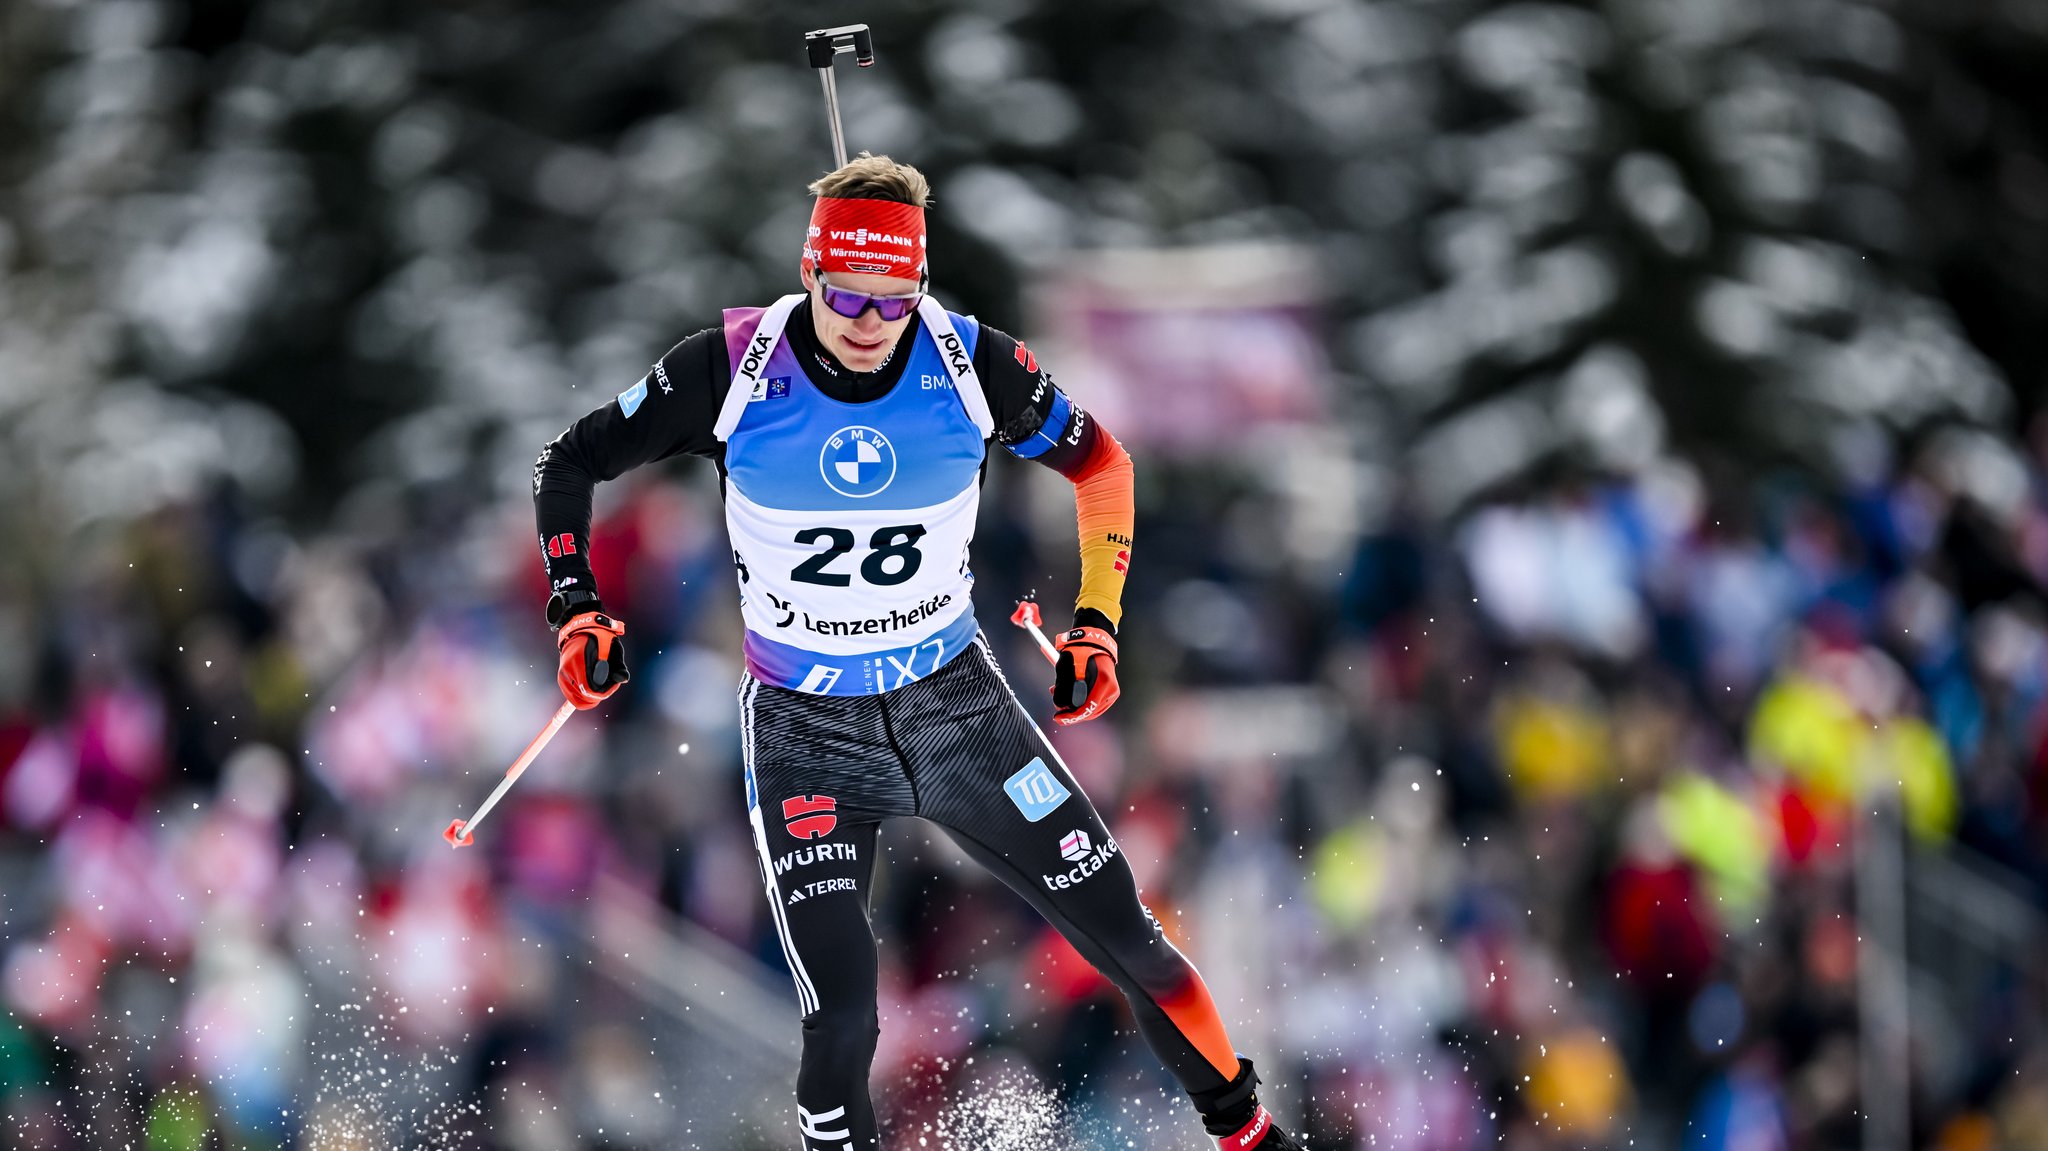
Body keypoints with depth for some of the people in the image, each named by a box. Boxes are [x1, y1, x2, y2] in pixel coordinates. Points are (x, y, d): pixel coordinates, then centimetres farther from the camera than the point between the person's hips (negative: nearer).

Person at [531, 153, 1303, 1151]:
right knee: (841, 1022, -15)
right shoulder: (734, 367, -15)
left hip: (956, 705, 2)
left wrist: (1096, 620, 0)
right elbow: (570, 463, -2)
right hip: (805, 732, -2)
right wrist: (577, 608, -13)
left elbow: (1099, 464, 6)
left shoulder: (971, 364, -12)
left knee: (1127, 939, 3)